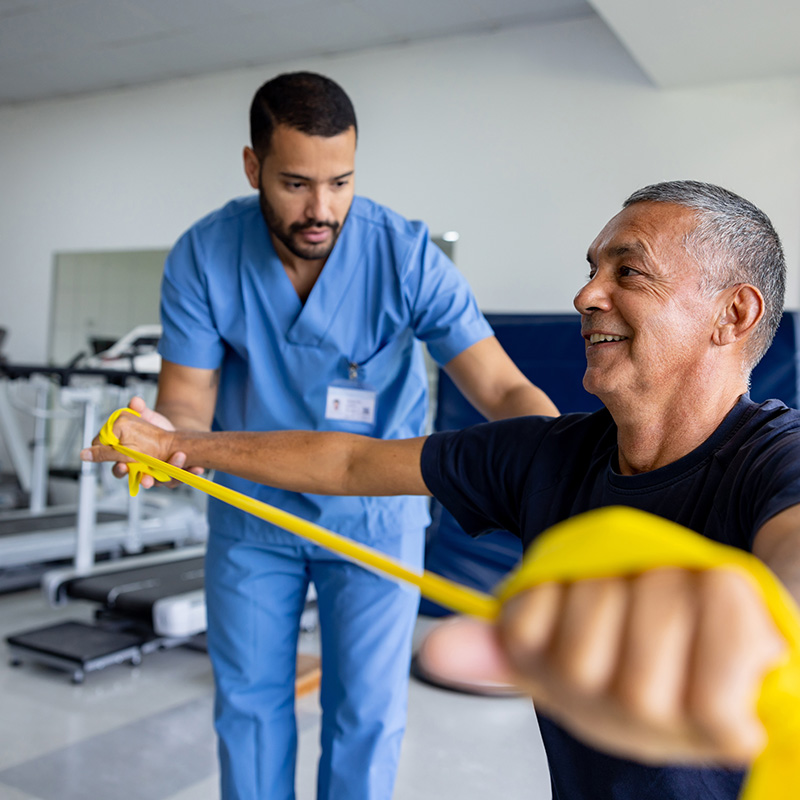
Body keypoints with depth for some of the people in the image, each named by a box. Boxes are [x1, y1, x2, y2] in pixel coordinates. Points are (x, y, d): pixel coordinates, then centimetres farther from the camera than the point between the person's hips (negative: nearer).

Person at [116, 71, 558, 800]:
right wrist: (162, 436, -39)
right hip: (251, 509, 2)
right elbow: (188, 399, -14)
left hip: (375, 511, -1)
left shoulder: (407, 254, -23)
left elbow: (502, 389, -27)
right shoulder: (202, 256, -16)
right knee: (247, 700, 15)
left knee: (367, 711, 7)